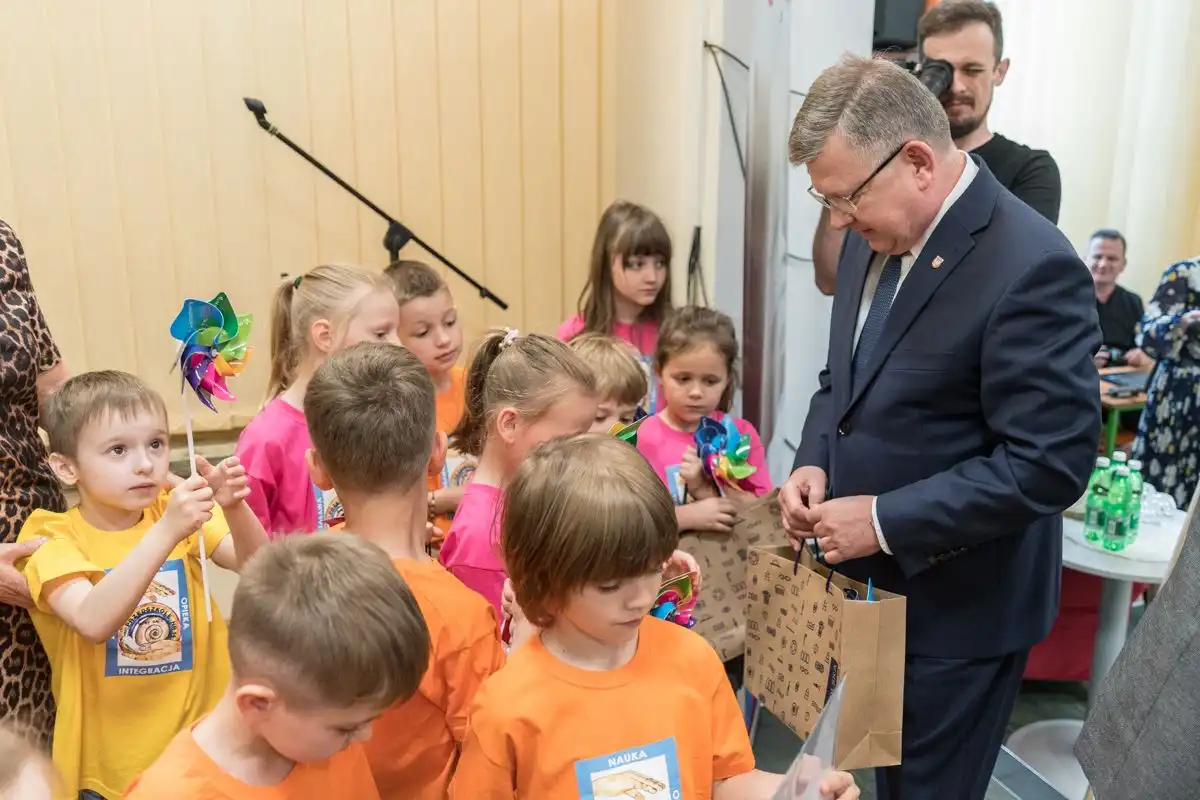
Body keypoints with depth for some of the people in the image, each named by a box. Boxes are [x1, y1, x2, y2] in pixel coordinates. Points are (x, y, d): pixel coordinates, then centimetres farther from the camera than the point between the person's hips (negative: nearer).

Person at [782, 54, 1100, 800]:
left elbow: (1051, 462, -25)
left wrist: (885, 521, -23)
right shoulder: (878, 235, 1)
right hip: (875, 582, 7)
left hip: (959, 605, -7)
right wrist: (816, 461, -6)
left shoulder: (1032, 267, -25)